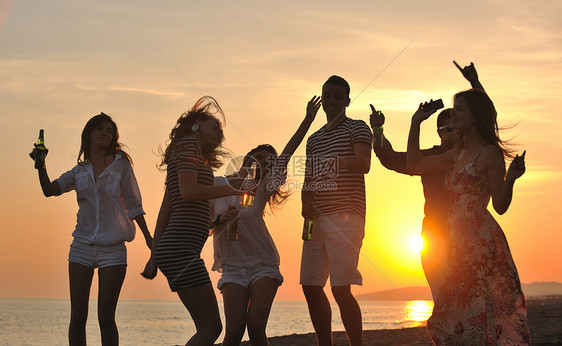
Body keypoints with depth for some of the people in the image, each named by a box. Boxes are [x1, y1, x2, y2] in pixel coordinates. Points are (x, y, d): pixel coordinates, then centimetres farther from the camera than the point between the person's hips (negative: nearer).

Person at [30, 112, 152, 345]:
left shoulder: (121, 164, 2)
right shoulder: (79, 172, 11)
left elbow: (133, 205, 4)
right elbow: (50, 190, -3)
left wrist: (149, 239, 0)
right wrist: (41, 165, -18)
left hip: (112, 248, -3)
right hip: (82, 247, 3)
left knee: (105, 317, -5)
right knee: (77, 316, 1)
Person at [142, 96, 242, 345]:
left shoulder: (180, 156, 27)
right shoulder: (188, 144, 0)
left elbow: (165, 211, 23)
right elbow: (189, 191, -17)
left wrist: (154, 256, 20)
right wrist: (231, 188, -9)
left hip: (170, 250, 10)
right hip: (180, 248, -10)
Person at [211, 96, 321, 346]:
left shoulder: (261, 189, 4)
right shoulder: (216, 185, 3)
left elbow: (285, 156, -5)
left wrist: (308, 120, -12)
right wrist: (221, 220, -22)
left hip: (263, 266, 0)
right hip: (233, 269, 0)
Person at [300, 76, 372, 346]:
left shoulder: (357, 128, 4)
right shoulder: (314, 139, 22)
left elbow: (364, 164, -12)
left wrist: (332, 160, -17)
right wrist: (306, 204, 4)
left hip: (346, 215, -7)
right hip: (317, 219, 7)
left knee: (340, 287, -13)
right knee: (311, 287, 4)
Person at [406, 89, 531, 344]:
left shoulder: (490, 153, -7)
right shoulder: (458, 154, 15)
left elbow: (500, 206, -9)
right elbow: (414, 164, 21)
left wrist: (510, 179, -27)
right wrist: (415, 123, 16)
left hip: (480, 238, -8)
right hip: (459, 241, 8)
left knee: (482, 309, -9)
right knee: (456, 313, 9)